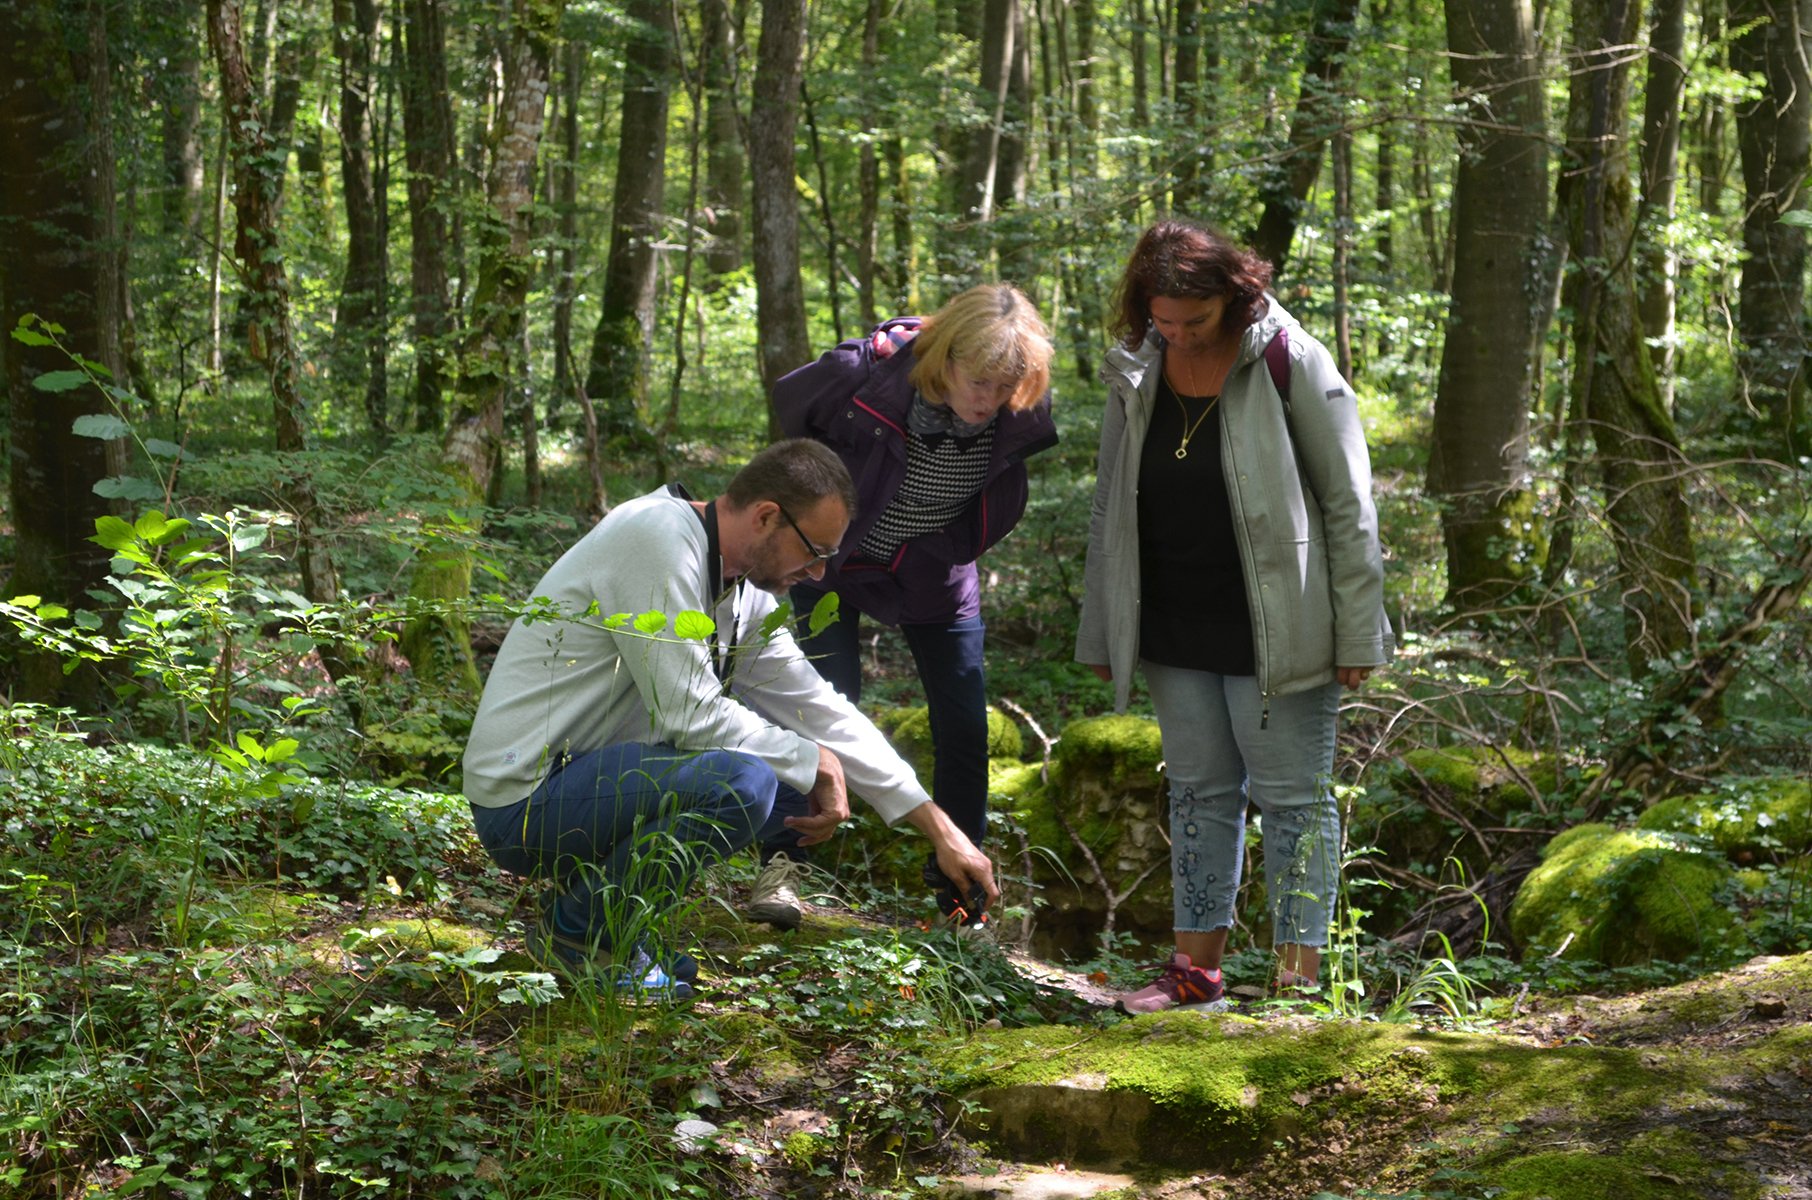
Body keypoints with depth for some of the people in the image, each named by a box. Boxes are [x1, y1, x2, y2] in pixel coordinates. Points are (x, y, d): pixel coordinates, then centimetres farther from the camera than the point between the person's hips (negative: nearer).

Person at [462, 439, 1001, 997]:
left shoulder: (744, 591, 9)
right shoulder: (660, 540, -19)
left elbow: (818, 707, 15)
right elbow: (691, 714, -23)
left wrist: (939, 829, 13)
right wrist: (814, 762, -10)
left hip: (596, 775, 9)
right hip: (524, 799, -9)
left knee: (795, 788, 6)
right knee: (741, 781, -28)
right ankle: (577, 931, -9)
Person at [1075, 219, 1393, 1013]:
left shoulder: (1288, 361, -12)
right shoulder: (1135, 374, 3)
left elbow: (1348, 501, -9)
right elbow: (1110, 509, 13)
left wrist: (1358, 633, -10)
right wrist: (1103, 633, 13)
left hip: (1275, 633, -5)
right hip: (1175, 633, 5)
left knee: (1290, 797, 1)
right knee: (1198, 792, 12)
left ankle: (1299, 975, 5)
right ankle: (1197, 968, 20)